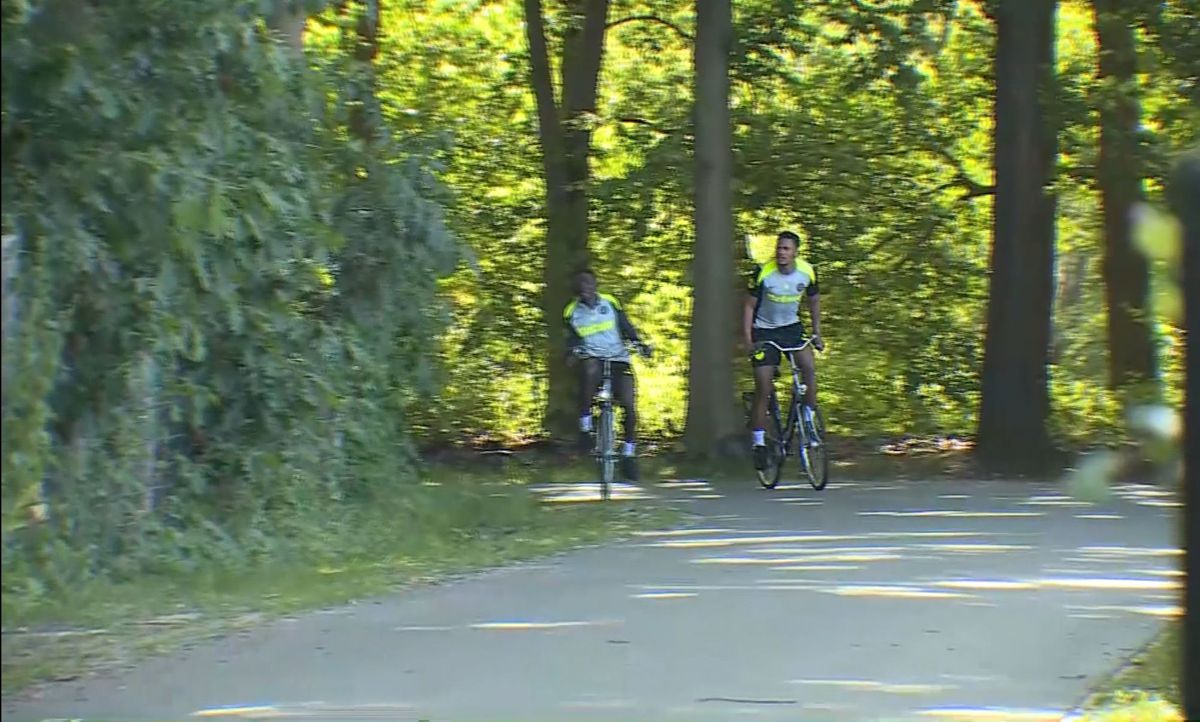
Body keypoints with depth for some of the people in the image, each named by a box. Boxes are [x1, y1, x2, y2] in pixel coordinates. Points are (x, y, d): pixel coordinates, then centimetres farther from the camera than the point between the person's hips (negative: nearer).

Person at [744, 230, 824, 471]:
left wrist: (817, 333, 4)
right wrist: (748, 341, -17)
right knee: (763, 388, -8)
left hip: (791, 327, 3)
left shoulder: (807, 272, -11)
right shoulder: (763, 273, -20)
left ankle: (809, 420, -6)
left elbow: (814, 301, 7)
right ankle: (759, 442, 2)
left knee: (810, 368, -22)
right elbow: (749, 306, -11)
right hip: (764, 330, -3)